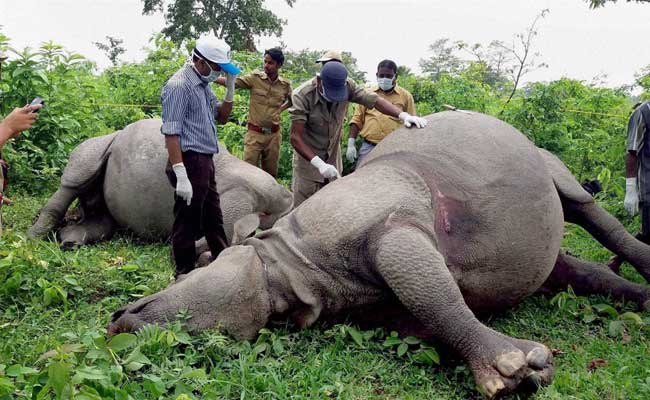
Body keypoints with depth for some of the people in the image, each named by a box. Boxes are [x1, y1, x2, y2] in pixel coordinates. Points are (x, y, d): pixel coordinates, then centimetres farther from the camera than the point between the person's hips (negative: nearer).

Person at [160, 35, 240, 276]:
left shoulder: (203, 84, 13)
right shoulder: (179, 86, -15)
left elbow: (222, 118, 21)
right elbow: (171, 133, -20)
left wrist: (230, 89, 5)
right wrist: (181, 175, -25)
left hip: (205, 161, 10)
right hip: (190, 162, -10)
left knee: (213, 218, 20)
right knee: (187, 223, 1)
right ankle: (185, 274, 12)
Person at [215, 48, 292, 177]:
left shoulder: (285, 85, 3)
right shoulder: (255, 78, -5)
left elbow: (291, 100, 22)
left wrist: (281, 109, 6)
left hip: (273, 135, 2)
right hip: (254, 133, -2)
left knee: (271, 173, 10)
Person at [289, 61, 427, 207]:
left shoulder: (347, 86, -16)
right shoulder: (302, 95, -26)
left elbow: (374, 100, -17)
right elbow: (296, 137, -29)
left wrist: (403, 115, -34)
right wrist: (319, 163, -40)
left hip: (333, 156, 4)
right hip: (308, 156, -4)